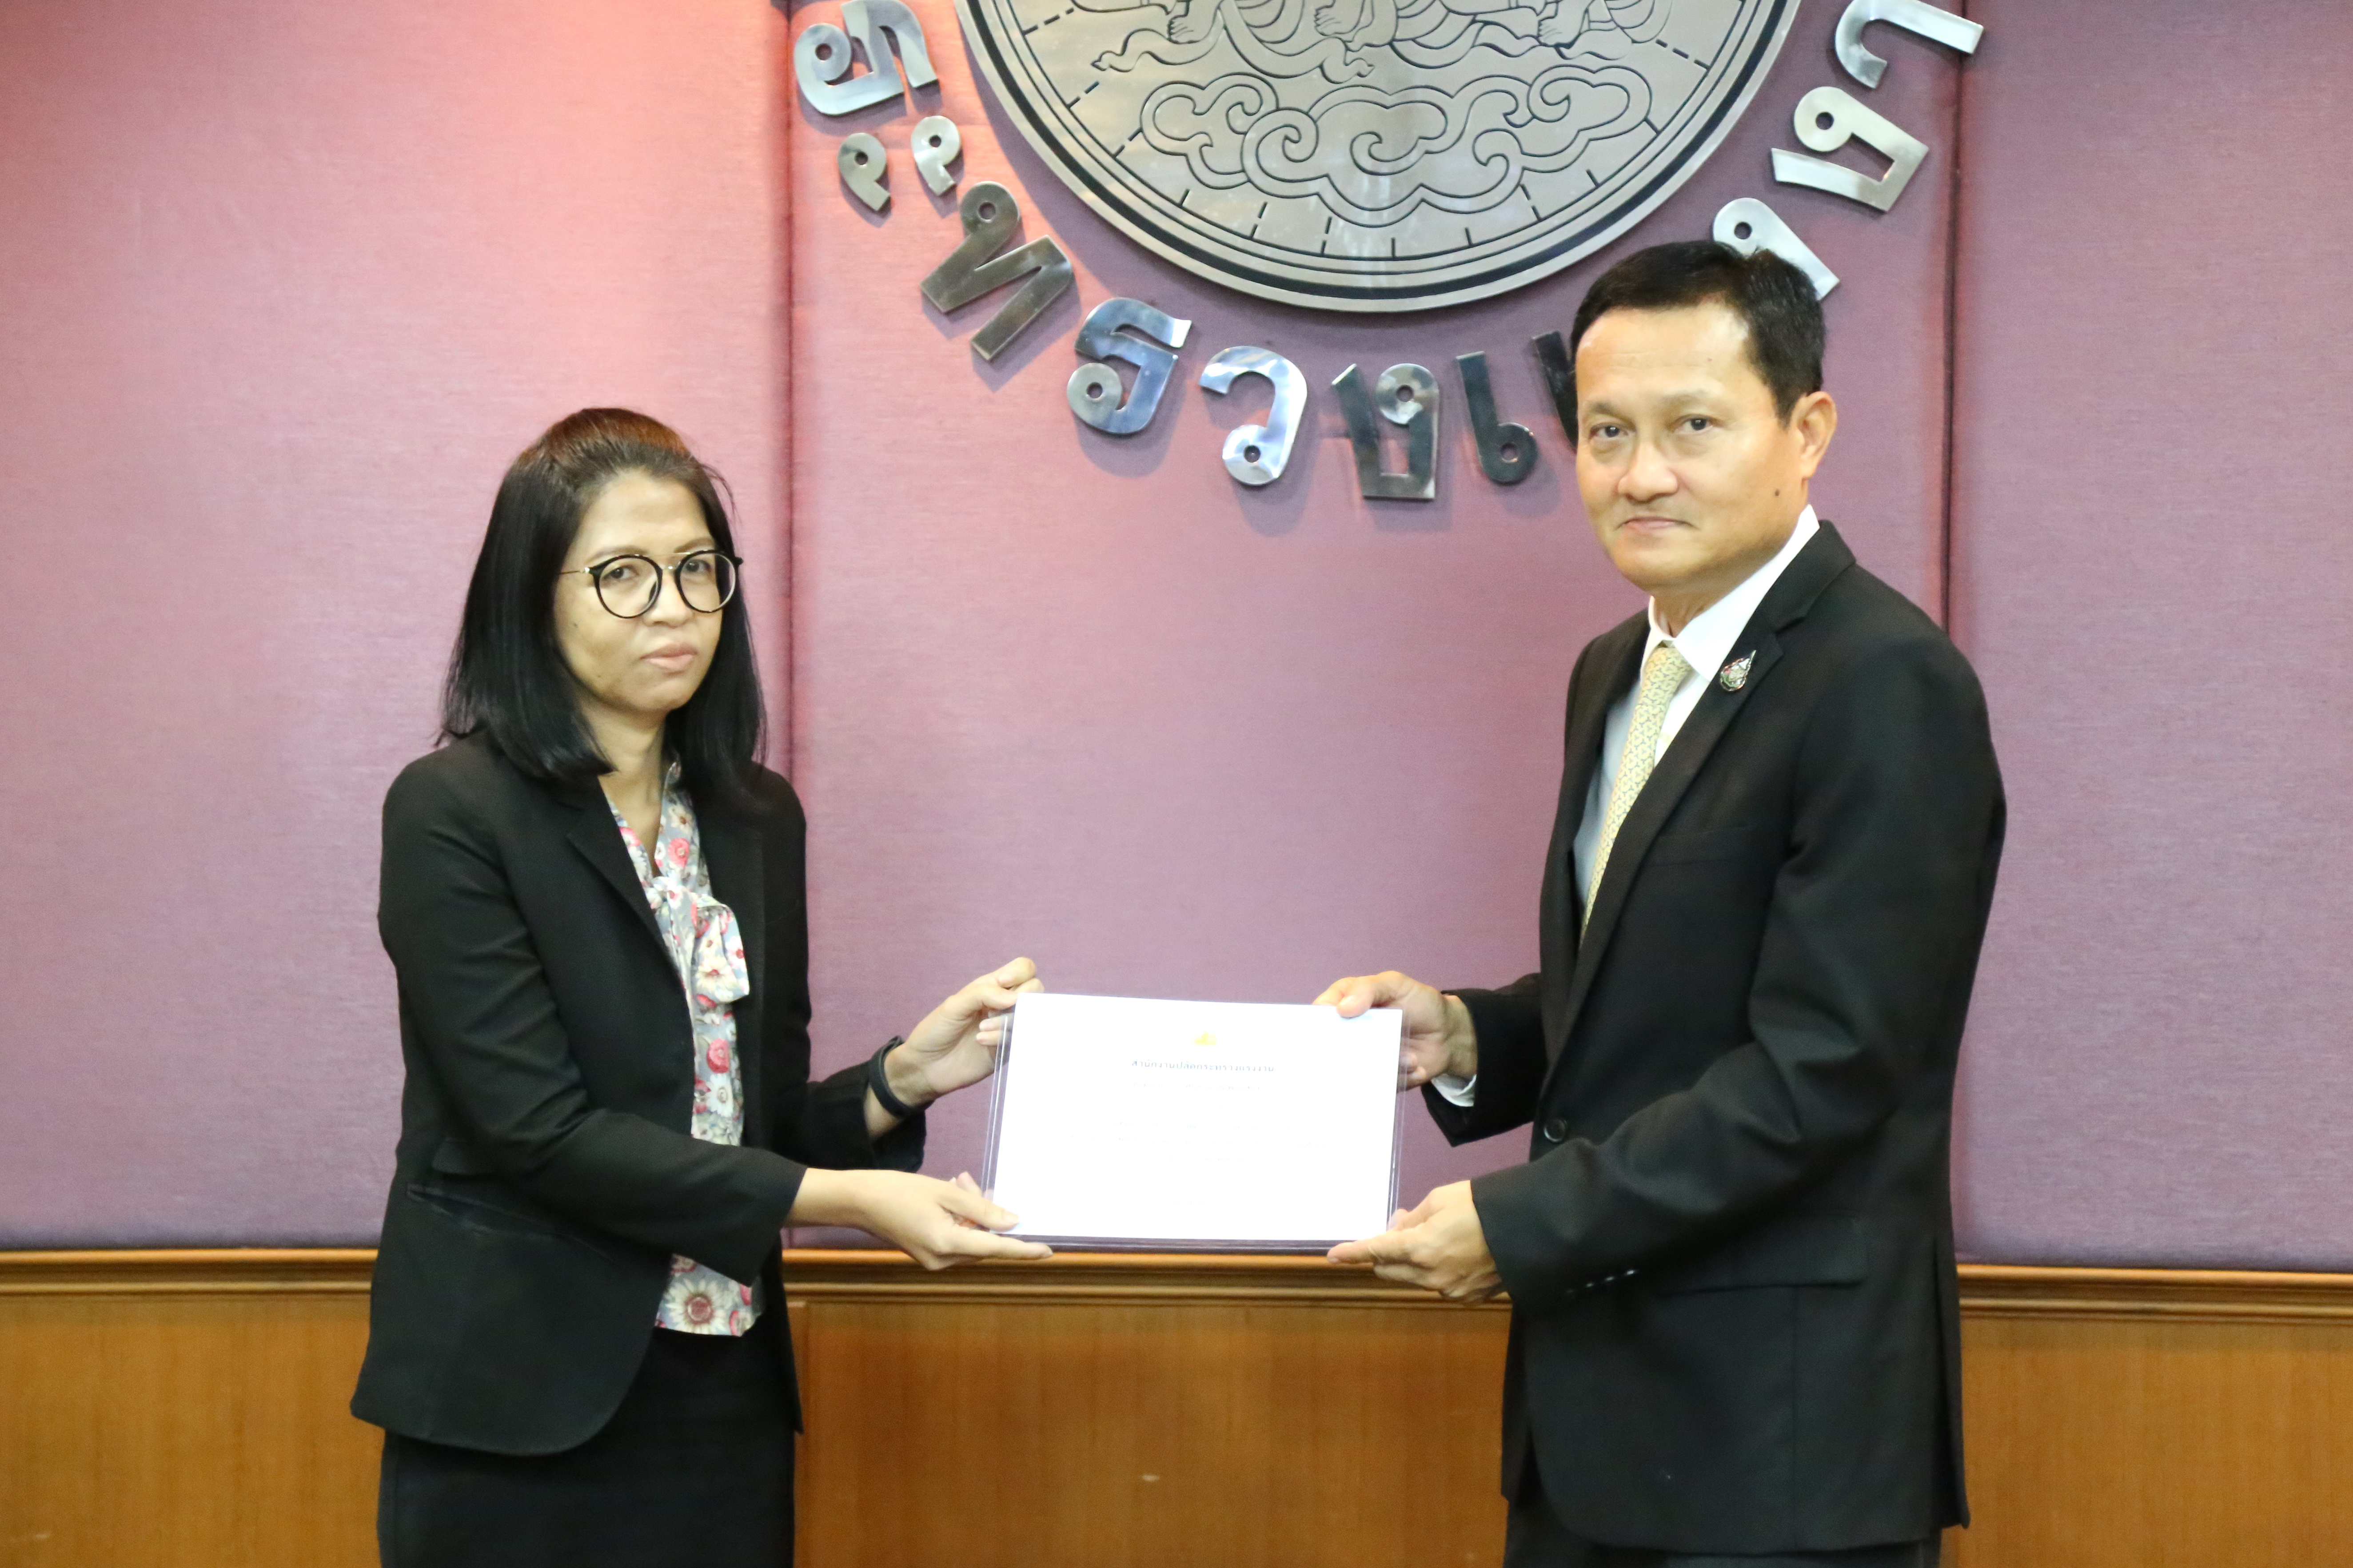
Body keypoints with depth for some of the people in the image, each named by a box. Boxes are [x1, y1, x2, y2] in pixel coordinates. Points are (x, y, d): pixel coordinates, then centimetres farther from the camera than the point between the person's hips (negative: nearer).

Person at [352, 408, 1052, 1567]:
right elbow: (538, 1127, -17)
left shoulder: (756, 819, 9)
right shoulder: (451, 814, -9)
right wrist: (848, 1200, -19)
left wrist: (902, 1080, -7)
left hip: (725, 1399, 5)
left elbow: (757, 1118, 12)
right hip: (521, 1418, -5)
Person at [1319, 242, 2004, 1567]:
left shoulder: (1889, 686, -16)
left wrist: (1518, 1223, -18)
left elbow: (1820, 1067, -20)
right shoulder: (1617, 675, 12)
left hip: (1780, 1424, -8)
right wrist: (1468, 1037, 1)